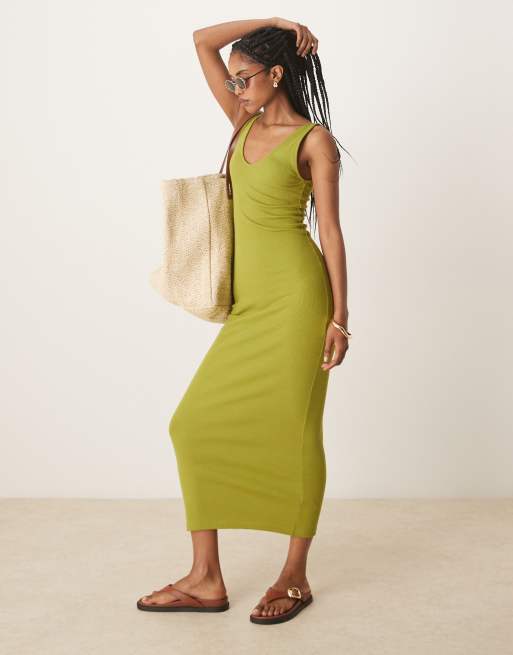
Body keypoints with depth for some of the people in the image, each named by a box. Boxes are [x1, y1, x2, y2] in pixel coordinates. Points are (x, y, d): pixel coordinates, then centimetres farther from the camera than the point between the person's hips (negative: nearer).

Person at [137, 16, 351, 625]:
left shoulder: (314, 140, -1)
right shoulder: (246, 123, 15)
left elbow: (330, 230, -5)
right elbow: (202, 40, 16)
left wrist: (340, 316, -9)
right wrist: (271, 22, 12)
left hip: (296, 295, -6)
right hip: (248, 304, 7)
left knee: (293, 433, -1)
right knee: (195, 424, 1)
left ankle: (295, 576, 15)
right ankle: (206, 579, 8)